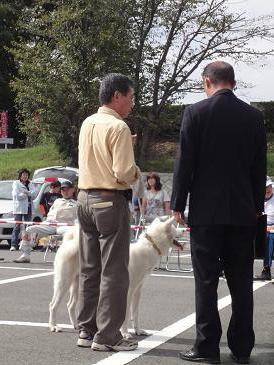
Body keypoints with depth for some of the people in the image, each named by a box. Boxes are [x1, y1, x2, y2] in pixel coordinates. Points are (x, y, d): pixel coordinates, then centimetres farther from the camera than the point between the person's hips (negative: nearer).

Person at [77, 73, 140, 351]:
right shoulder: (118, 127, -14)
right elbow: (124, 173, -19)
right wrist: (136, 172, 2)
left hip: (85, 198, 8)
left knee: (89, 269, 13)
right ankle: (106, 336, -1)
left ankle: (86, 330, 18)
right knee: (113, 271, -2)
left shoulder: (87, 123, 9)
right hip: (111, 202, -8)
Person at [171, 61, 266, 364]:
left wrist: (178, 204, 1)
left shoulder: (195, 113, -6)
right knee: (241, 282, 8)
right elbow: (260, 167, 9)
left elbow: (184, 163, -7)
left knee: (206, 282, 2)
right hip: (244, 211, 3)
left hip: (206, 211, -3)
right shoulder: (254, 116, 5)